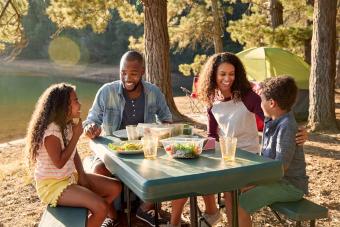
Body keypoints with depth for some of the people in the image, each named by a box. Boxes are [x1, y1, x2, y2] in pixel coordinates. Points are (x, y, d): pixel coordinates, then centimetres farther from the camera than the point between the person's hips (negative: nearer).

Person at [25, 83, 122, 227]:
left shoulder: (68, 125, 5)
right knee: (101, 207, -24)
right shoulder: (51, 130, -22)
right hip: (52, 184, -9)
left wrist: (82, 176, -2)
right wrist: (76, 136, -21)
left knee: (116, 187, 4)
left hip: (70, 177, 9)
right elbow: (59, 163, -25)